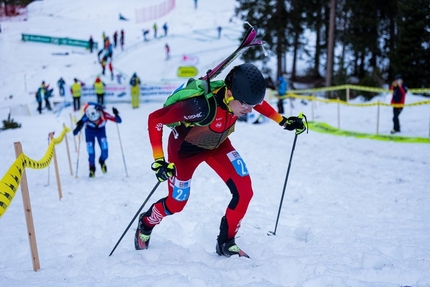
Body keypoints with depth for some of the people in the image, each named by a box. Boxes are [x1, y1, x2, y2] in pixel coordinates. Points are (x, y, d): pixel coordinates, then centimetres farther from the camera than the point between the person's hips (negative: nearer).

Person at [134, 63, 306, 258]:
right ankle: (145, 224, 44)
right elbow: (155, 119, -32)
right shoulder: (201, 105, -43)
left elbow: (256, 101, 1)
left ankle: (225, 243, 12)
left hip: (218, 145, 5)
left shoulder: (239, 95, -26)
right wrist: (159, 160, -34)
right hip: (185, 148, -4)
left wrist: (283, 121, -1)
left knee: (244, 191, -11)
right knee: (176, 204, 10)